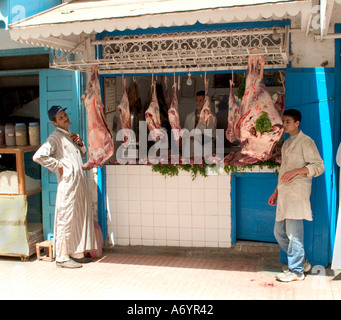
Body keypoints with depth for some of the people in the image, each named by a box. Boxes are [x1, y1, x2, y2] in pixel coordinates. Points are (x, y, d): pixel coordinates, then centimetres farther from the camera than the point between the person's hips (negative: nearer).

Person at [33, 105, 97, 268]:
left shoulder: (70, 136, 17)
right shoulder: (55, 137, -10)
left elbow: (82, 154, 27)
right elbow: (38, 156, -22)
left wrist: (80, 144, 7)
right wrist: (57, 166, -13)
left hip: (80, 182, 9)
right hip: (68, 183, -9)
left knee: (80, 218, 13)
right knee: (66, 220, -3)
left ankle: (77, 253, 24)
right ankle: (62, 257, 6)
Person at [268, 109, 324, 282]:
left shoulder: (306, 141, -2)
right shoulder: (286, 143, 23)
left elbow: (318, 166, -9)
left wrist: (296, 171, -20)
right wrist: (276, 192, 25)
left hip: (297, 191, -8)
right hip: (284, 193, 9)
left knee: (293, 233, -8)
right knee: (279, 232, 8)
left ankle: (296, 270, 2)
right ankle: (302, 261, 22)